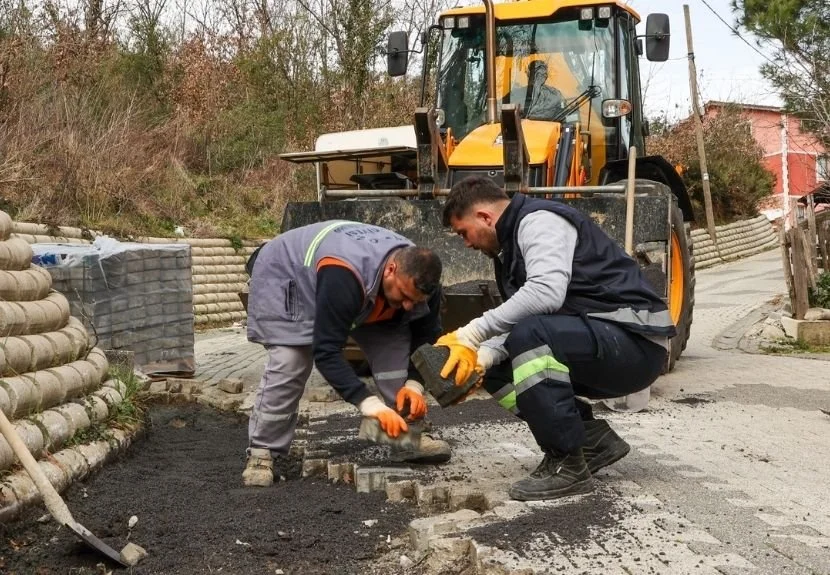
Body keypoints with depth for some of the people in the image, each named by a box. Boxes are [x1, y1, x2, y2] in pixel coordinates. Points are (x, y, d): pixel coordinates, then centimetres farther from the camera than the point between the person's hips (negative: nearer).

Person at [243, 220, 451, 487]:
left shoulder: (419, 278, -25)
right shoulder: (342, 277, -46)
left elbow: (426, 336, -9)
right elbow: (326, 353, -44)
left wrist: (414, 383, -25)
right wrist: (369, 404, -49)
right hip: (285, 275, -6)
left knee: (393, 341, -11)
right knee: (289, 365, -23)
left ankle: (408, 433, -3)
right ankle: (262, 452, -10)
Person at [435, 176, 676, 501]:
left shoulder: (539, 221, -12)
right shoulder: (511, 246, 18)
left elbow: (545, 293, -31)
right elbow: (520, 320, 13)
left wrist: (472, 334, -27)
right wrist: (479, 358, -5)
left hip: (636, 341, -10)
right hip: (596, 343, 10)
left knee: (530, 337, -31)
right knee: (497, 372, 7)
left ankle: (567, 465, -20)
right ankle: (594, 440, 8)